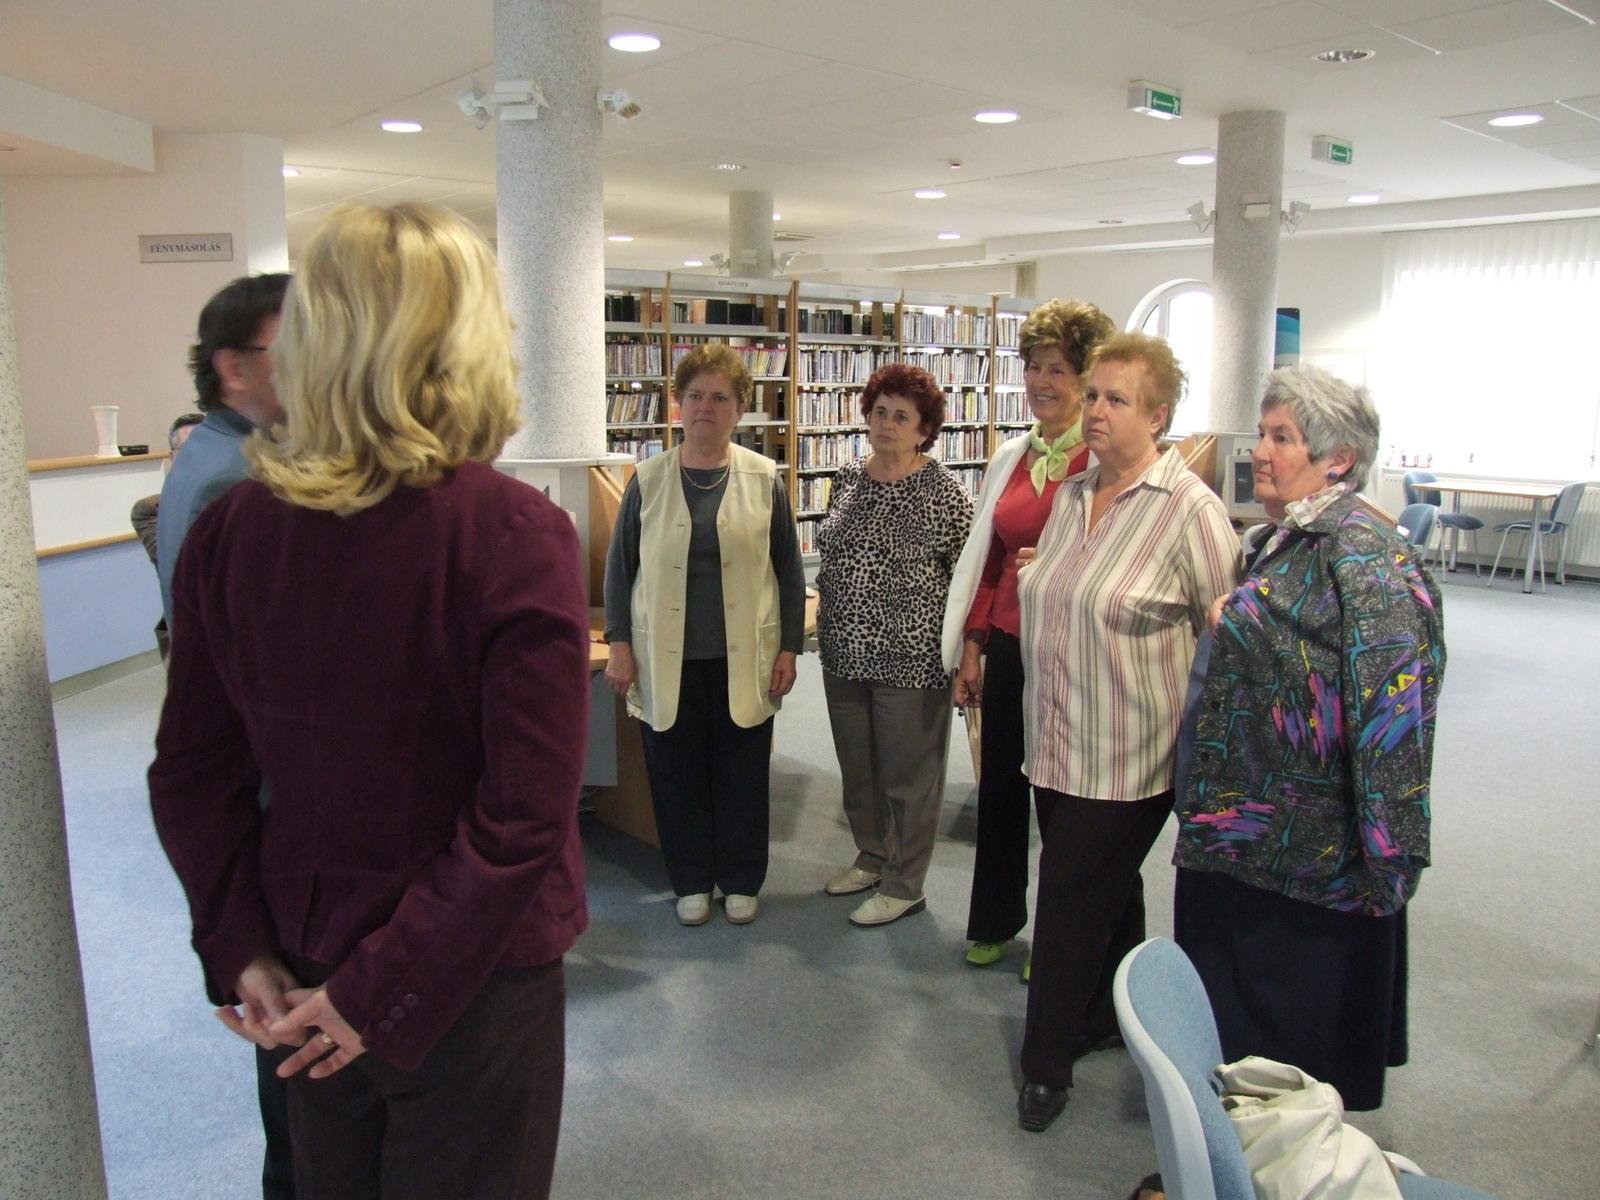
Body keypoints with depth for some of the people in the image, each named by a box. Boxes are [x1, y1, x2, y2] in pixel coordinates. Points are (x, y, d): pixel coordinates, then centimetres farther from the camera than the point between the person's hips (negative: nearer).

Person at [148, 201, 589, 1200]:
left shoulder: (230, 529, -8)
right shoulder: (513, 534, -22)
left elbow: (192, 773, -1)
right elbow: (525, 817, -23)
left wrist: (241, 950, 3)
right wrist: (386, 989, -14)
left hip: (302, 970, 5)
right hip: (469, 973, -4)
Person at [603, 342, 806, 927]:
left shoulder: (764, 478, 0)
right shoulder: (649, 478, 1)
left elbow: (788, 568, 3)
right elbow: (619, 566, 5)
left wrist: (789, 648, 0)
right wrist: (620, 645, -1)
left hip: (744, 658, 0)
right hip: (667, 657, 1)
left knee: (742, 772, 9)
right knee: (677, 772, 9)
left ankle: (741, 881, 27)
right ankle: (692, 882, 26)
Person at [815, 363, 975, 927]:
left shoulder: (944, 490, -10)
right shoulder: (846, 479, 7)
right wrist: (828, 627, 15)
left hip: (910, 657, -6)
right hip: (845, 652, 6)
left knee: (908, 772, 6)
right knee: (856, 766, 17)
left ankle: (903, 884, 21)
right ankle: (872, 857, 37)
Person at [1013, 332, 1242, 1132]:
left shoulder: (1189, 509, -15)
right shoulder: (1071, 496, 7)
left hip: (1128, 756, -6)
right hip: (1057, 743, 7)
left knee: (1072, 903, 1)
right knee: (1106, 892, 21)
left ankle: (1047, 1064, 19)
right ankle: (1109, 1018, 40)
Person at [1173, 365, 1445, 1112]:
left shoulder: (1365, 564, -21)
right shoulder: (1282, 541, 9)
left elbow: (1390, 716, -24)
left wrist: (1386, 860, -22)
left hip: (1305, 851, -9)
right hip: (1246, 831, 9)